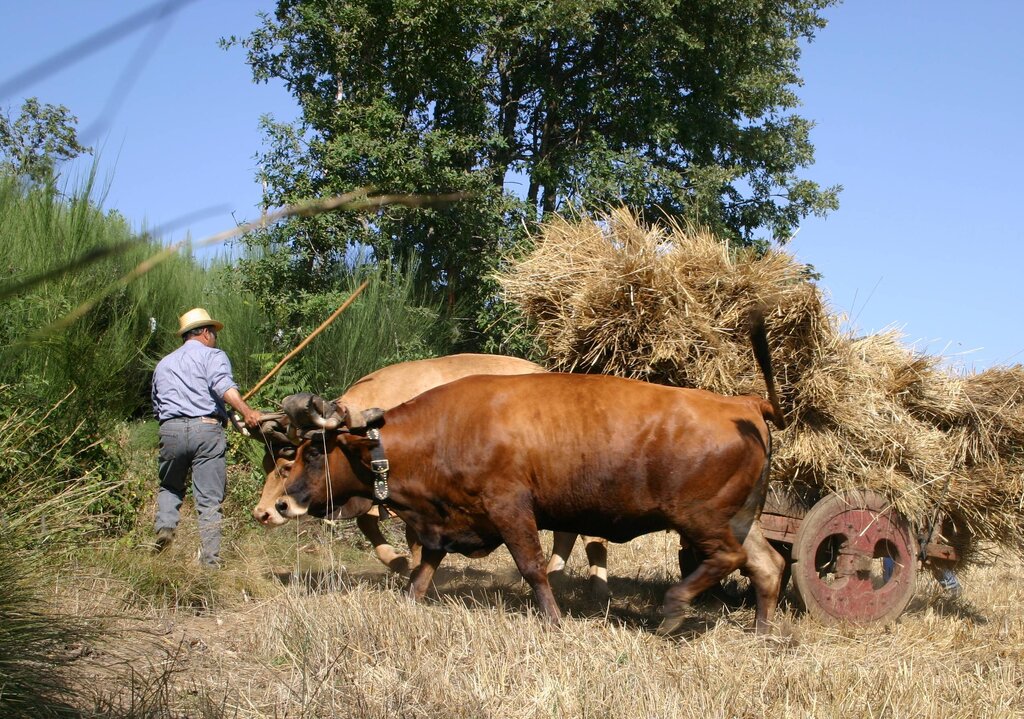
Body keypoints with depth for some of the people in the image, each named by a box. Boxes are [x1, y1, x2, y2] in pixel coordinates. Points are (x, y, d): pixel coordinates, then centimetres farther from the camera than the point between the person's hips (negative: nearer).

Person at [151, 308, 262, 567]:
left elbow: (156, 407, 27)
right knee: (209, 500, -1)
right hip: (206, 429, -4)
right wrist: (245, 410, -28)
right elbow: (223, 385, -15)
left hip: (170, 429, 4)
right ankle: (210, 561, -4)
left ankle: (165, 526, 1)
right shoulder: (212, 356, 7)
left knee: (170, 486, 25)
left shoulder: (163, 364, 25)